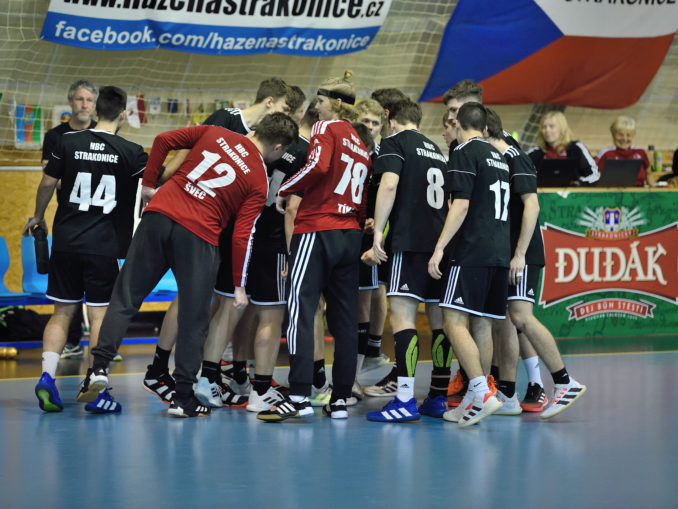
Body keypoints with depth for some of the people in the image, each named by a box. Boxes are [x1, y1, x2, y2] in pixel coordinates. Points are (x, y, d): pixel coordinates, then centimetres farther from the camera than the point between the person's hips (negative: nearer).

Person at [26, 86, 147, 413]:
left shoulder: (69, 142, 0)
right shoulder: (130, 152, -5)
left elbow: (48, 183, 7)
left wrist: (38, 217, 24)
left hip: (66, 239, 3)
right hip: (103, 245, -3)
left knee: (62, 313, 13)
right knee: (99, 315, 2)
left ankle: (47, 375, -1)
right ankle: (92, 389, -2)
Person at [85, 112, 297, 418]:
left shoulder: (214, 134, 10)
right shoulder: (259, 182, 1)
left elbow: (164, 140, 9)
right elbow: (243, 236, -2)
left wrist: (149, 185, 20)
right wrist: (239, 286, 5)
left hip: (158, 214, 3)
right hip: (198, 236, -3)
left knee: (124, 298, 10)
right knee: (193, 321, 7)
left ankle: (100, 367, 1)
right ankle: (183, 398, 10)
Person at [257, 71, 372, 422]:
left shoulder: (326, 128, -3)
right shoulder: (361, 145, 19)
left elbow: (318, 166, -20)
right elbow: (362, 202, 16)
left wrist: (285, 190, -10)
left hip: (316, 230, -7)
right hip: (350, 234, 7)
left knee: (301, 313, -9)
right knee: (344, 318, 7)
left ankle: (299, 397, -17)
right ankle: (341, 398, 7)